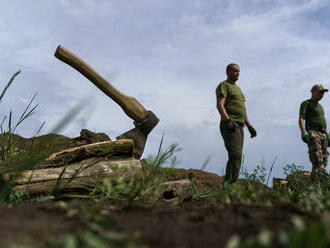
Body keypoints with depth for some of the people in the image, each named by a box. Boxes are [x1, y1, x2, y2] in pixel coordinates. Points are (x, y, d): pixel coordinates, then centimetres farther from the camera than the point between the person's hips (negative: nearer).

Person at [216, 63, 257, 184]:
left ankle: (228, 185, 6)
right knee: (235, 156, -21)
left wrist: (249, 126, 20)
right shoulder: (223, 85, 1)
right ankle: (230, 185, -24)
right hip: (229, 126, -9)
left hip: (239, 126, 9)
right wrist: (228, 120, -28)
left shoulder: (238, 88, 29)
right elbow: (220, 105, -14)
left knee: (236, 157, 4)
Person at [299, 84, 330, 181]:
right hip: (312, 133, -8)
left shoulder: (320, 106, 29)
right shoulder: (306, 103, 3)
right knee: (317, 159, -22)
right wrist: (303, 131, -24)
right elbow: (301, 118, -9)